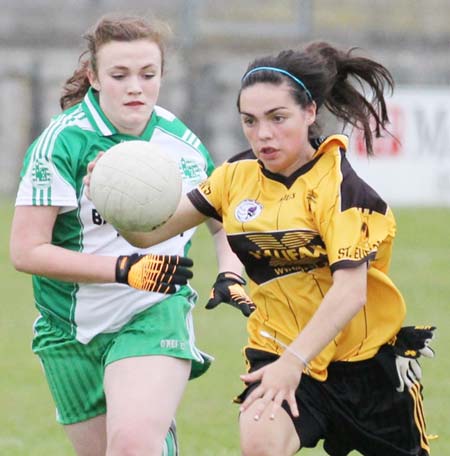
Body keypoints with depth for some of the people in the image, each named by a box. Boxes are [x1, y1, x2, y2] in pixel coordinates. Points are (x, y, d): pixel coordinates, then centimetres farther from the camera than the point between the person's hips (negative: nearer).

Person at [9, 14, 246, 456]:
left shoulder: (181, 142, -1)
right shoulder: (62, 142, -13)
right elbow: (26, 250, -17)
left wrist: (230, 274, -2)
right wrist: (124, 269, -23)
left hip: (157, 316, 0)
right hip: (73, 331, 0)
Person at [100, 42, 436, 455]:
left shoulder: (340, 187, -17)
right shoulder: (238, 177, -1)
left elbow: (350, 291, -27)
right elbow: (148, 232, 0)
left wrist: (293, 363, -37)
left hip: (369, 362, -3)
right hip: (278, 352, 3)